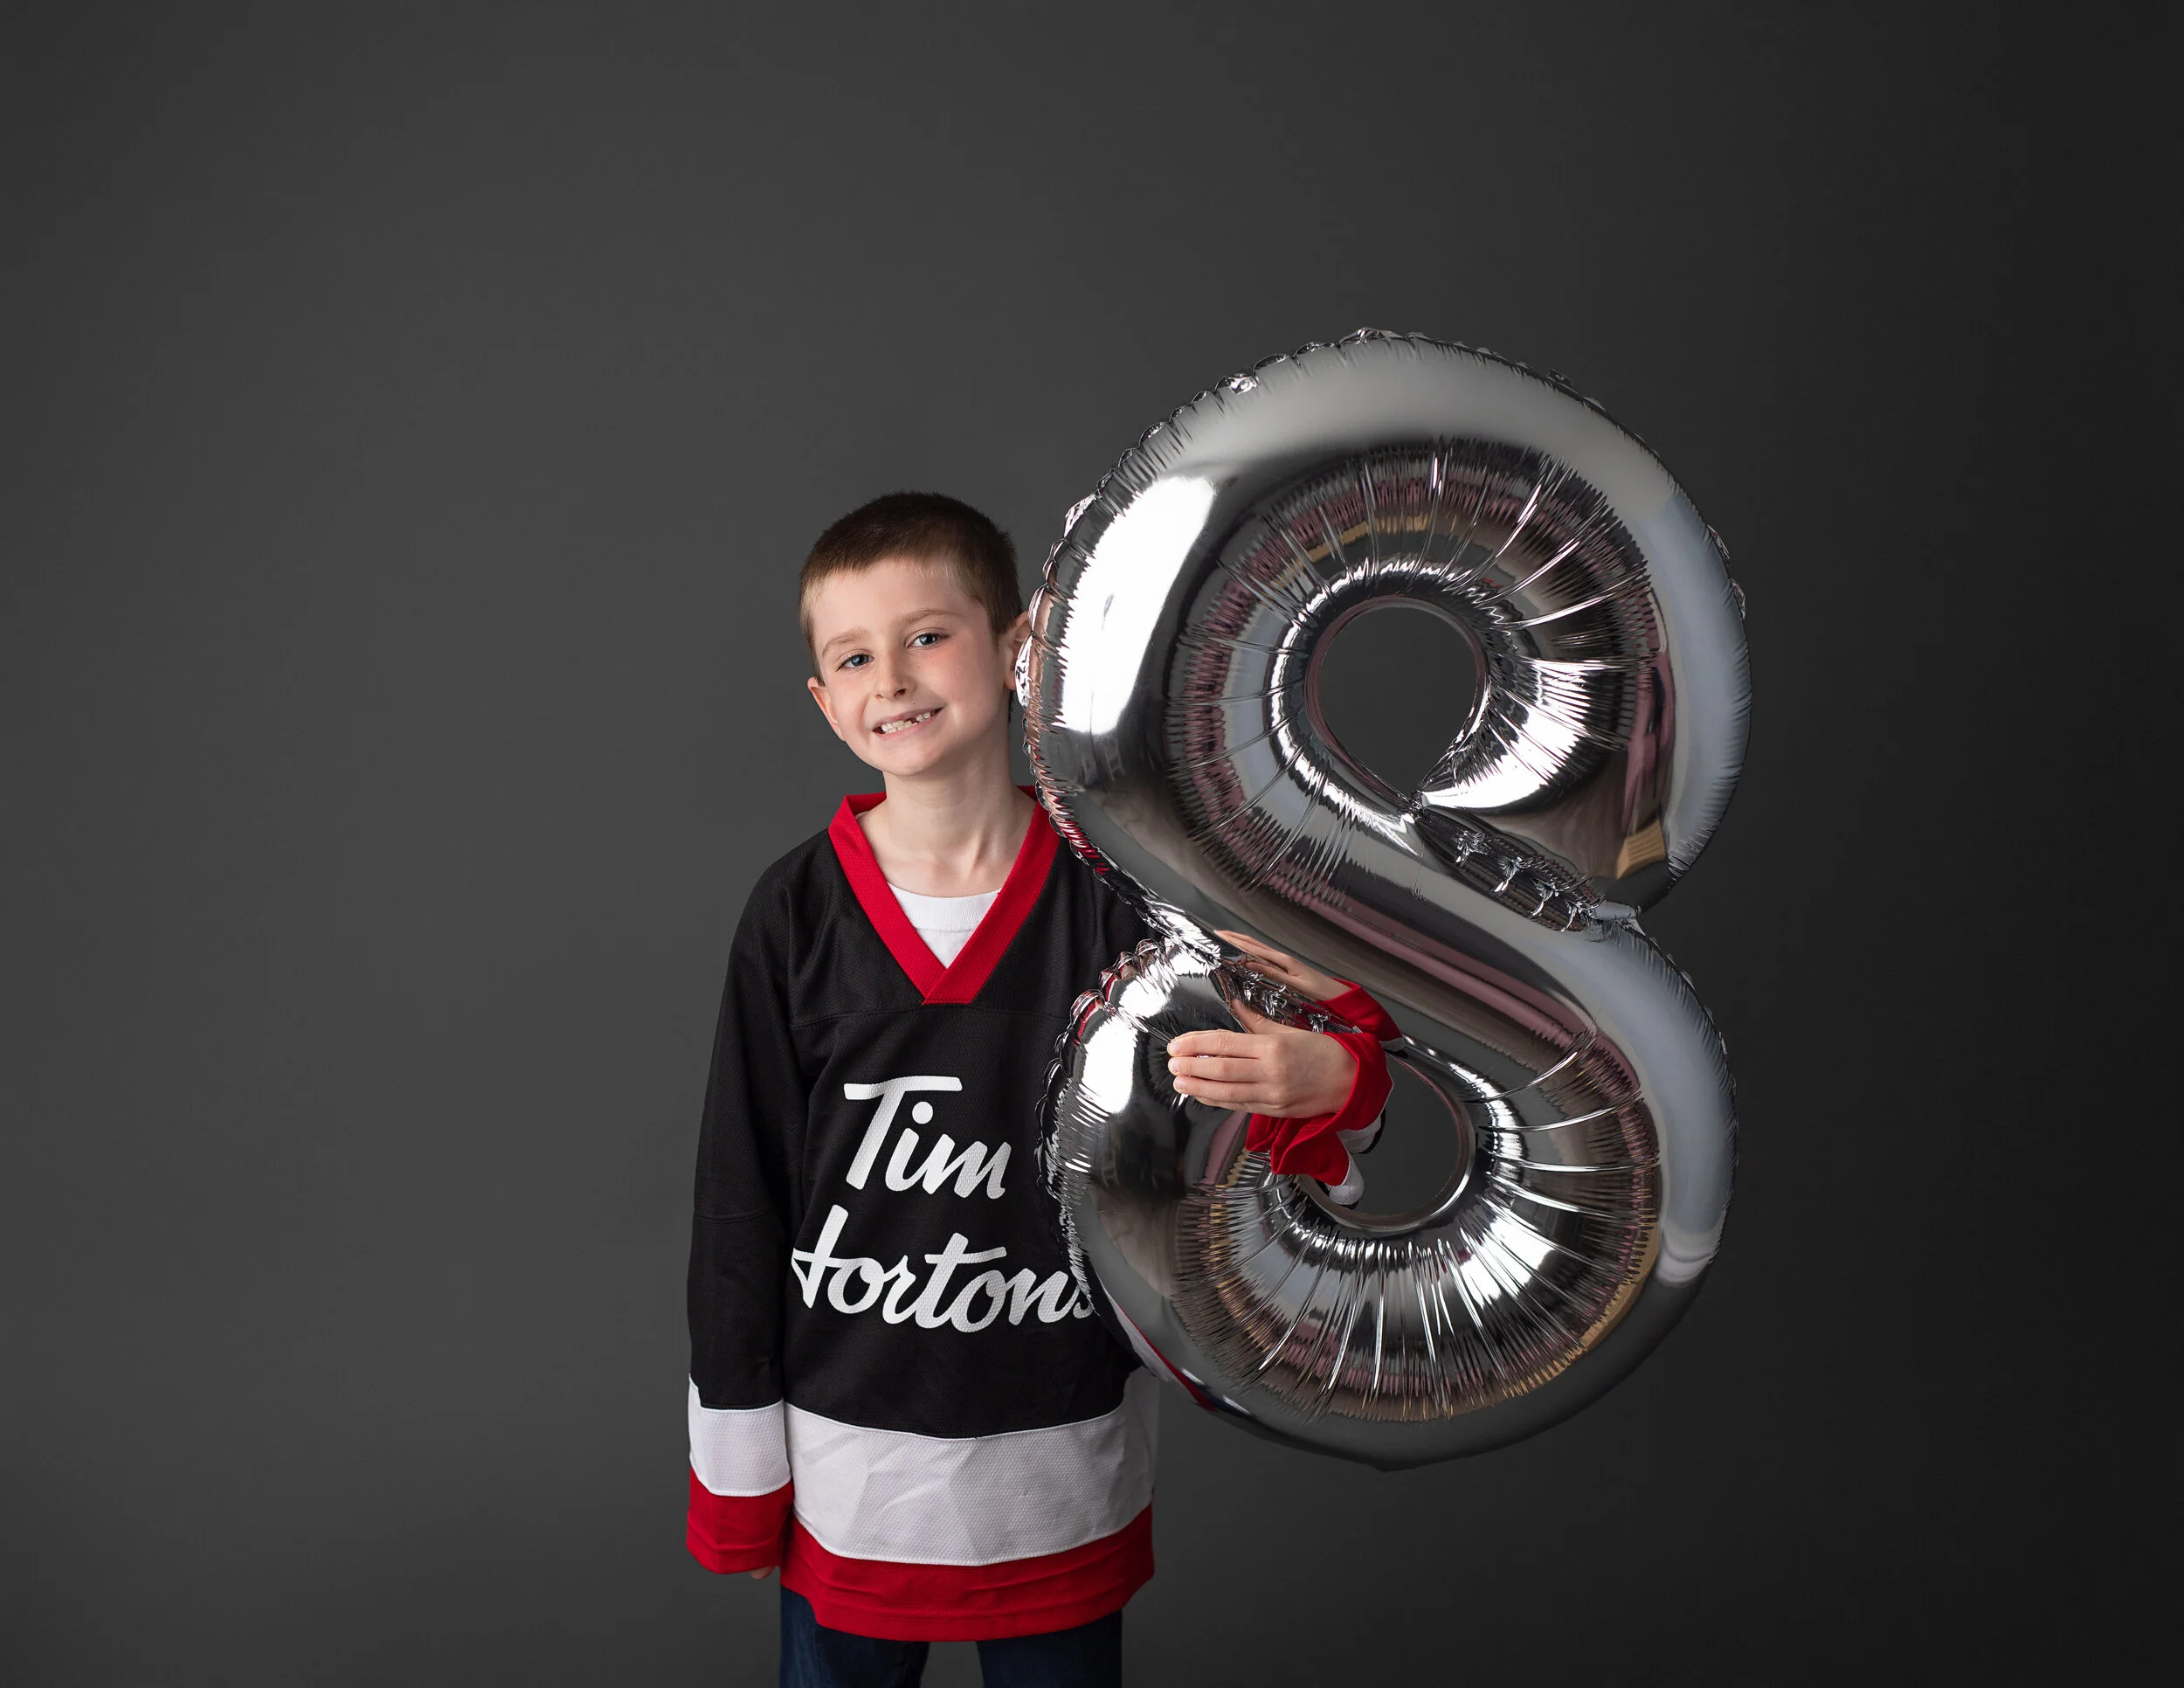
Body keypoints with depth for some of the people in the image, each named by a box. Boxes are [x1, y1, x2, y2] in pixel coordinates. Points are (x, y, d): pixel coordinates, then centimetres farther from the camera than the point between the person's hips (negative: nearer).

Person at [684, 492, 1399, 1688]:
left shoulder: (1114, 888, -10)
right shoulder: (797, 912, -8)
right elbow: (742, 1187, -2)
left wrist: (1320, 1082, -32)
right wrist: (739, 1458, 1)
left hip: (1058, 1457, 0)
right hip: (848, 1456, 0)